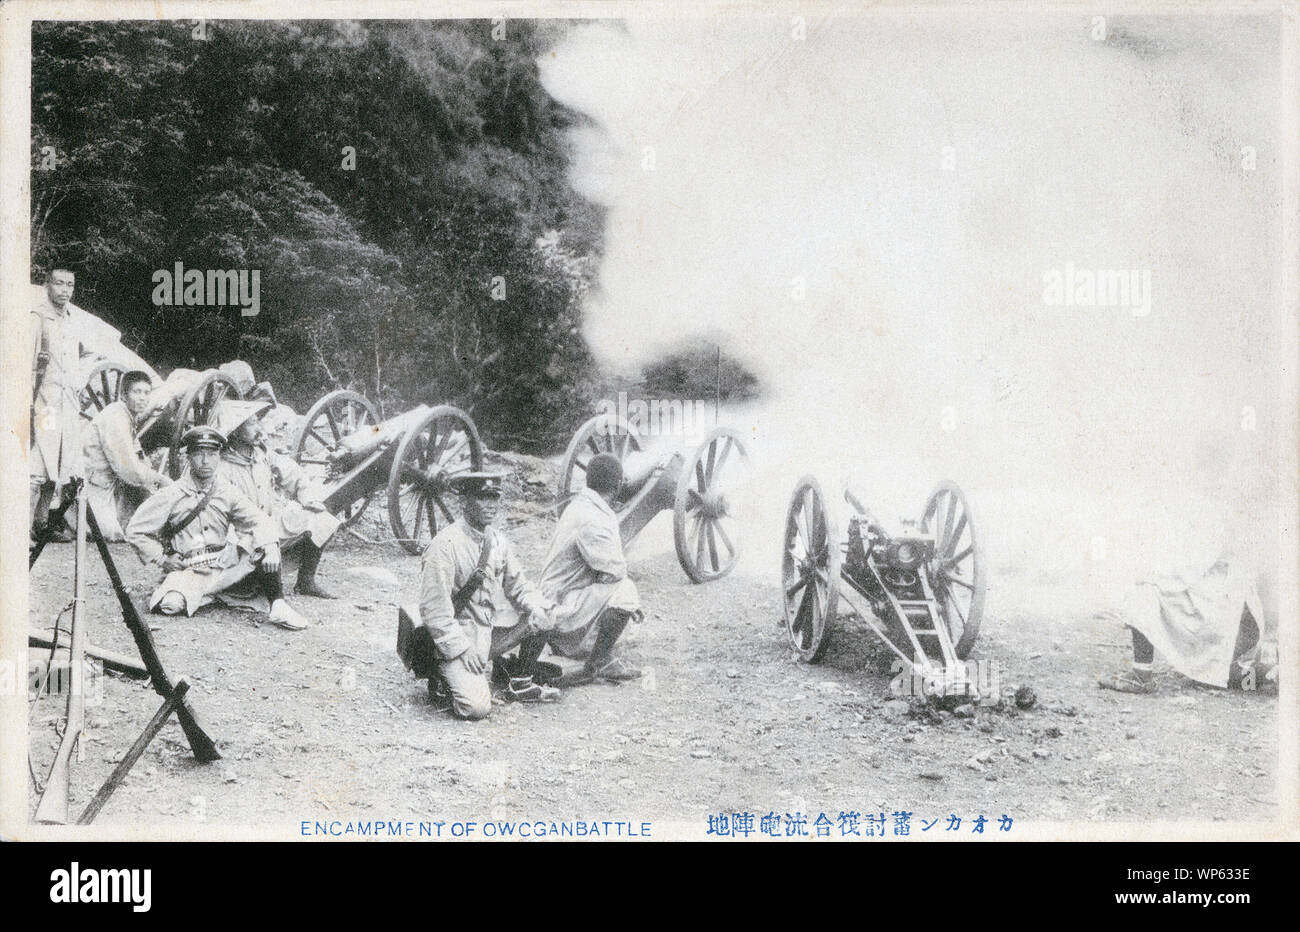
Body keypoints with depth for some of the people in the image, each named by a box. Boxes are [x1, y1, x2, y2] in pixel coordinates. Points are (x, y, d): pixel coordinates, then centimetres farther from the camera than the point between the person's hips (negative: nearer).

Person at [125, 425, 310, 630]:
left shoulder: (228, 493, 5)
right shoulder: (170, 496, -2)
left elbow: (257, 521, -8)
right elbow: (135, 532, 3)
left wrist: (269, 546, -29)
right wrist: (162, 559, -6)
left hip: (224, 566, 2)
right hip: (188, 572, -2)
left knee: (265, 547, -18)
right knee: (170, 604, -32)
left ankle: (278, 605, -18)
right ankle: (207, 597, -2)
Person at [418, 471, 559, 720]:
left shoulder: (498, 541, 6)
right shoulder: (444, 545, -17)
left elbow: (517, 585, 14)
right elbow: (434, 608, -18)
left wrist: (536, 606, -9)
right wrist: (461, 649, -22)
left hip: (489, 630, 8)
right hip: (456, 634, -7)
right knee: (477, 707, -25)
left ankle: (521, 683, 6)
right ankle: (444, 680, 6)